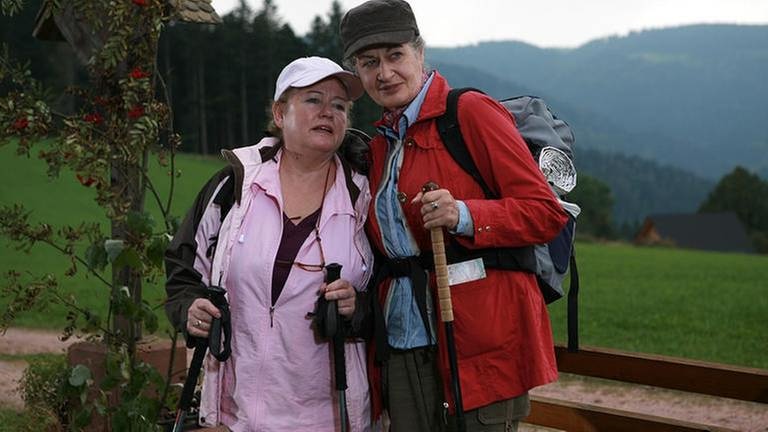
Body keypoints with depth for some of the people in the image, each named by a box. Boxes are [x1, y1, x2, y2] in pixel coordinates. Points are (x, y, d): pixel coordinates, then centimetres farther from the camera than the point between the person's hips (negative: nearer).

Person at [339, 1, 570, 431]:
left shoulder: (471, 112, -5)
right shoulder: (380, 144, 16)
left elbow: (547, 211, -8)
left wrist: (463, 216, -23)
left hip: (479, 344, -6)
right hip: (402, 348, 6)